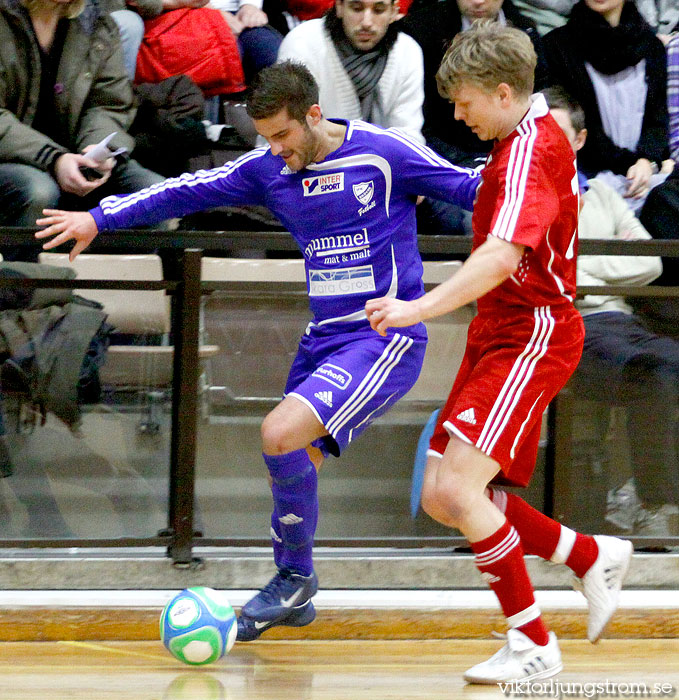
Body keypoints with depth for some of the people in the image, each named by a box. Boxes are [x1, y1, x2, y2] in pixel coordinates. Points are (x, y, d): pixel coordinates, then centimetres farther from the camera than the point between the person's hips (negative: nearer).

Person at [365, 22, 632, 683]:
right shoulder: (535, 133, 13)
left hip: (529, 338, -10)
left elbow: (503, 255, -35)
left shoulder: (529, 152, -19)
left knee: (457, 488, -20)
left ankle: (532, 644, -10)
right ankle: (592, 557, 21)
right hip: (497, 335, 10)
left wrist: (421, 307, -42)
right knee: (441, 497, 7)